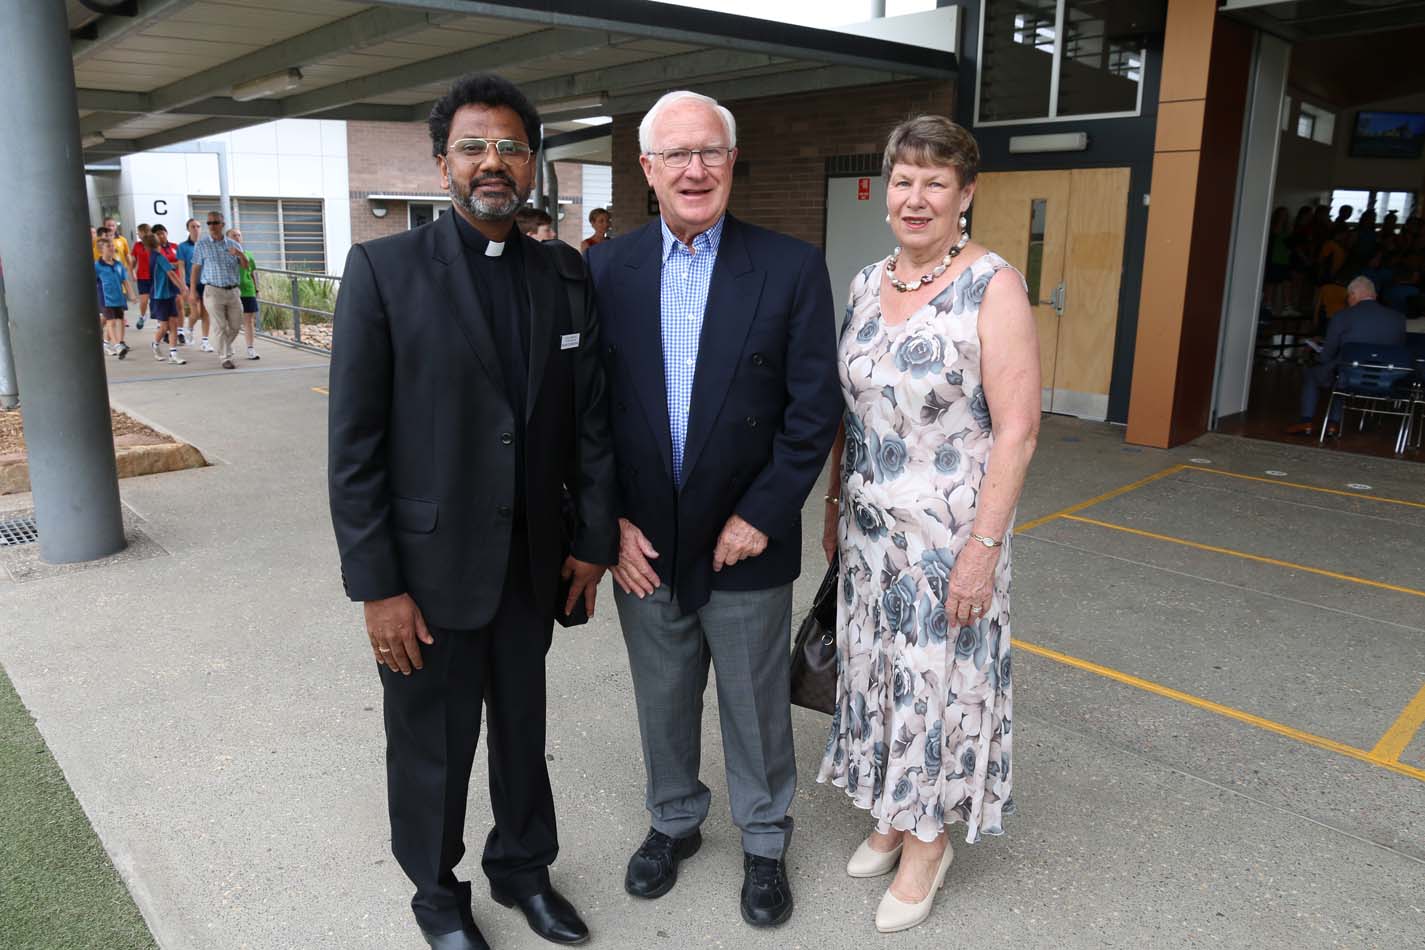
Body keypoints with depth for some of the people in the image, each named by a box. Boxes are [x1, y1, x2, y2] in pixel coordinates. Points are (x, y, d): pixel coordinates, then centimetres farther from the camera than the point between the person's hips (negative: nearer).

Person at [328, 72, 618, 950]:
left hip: (532, 562, 4)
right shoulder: (384, 269, -9)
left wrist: (594, 539, 4)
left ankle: (524, 867, 44)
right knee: (433, 745, 14)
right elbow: (354, 446, -11)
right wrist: (377, 587, -12)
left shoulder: (567, 274, 2)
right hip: (430, 566, -3)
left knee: (523, 728, 20)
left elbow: (591, 415, 6)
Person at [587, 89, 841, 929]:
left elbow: (815, 410, -8)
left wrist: (761, 516, -12)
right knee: (663, 703, 20)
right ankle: (675, 822, 44)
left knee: (757, 709, 15)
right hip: (643, 544, 2)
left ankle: (765, 843, 38)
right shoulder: (606, 270, -1)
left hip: (745, 545, -2)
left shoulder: (792, 268, -7)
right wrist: (609, 521, -6)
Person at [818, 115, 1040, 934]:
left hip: (950, 529, -5)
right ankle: (893, 812, 38)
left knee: (937, 676, 8)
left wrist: (983, 544, -19)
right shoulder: (869, 283, 5)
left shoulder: (994, 286, -14)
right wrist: (836, 506, 11)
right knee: (880, 667, 16)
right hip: (870, 524, 6)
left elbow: (1017, 431, -16)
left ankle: (928, 837, 30)